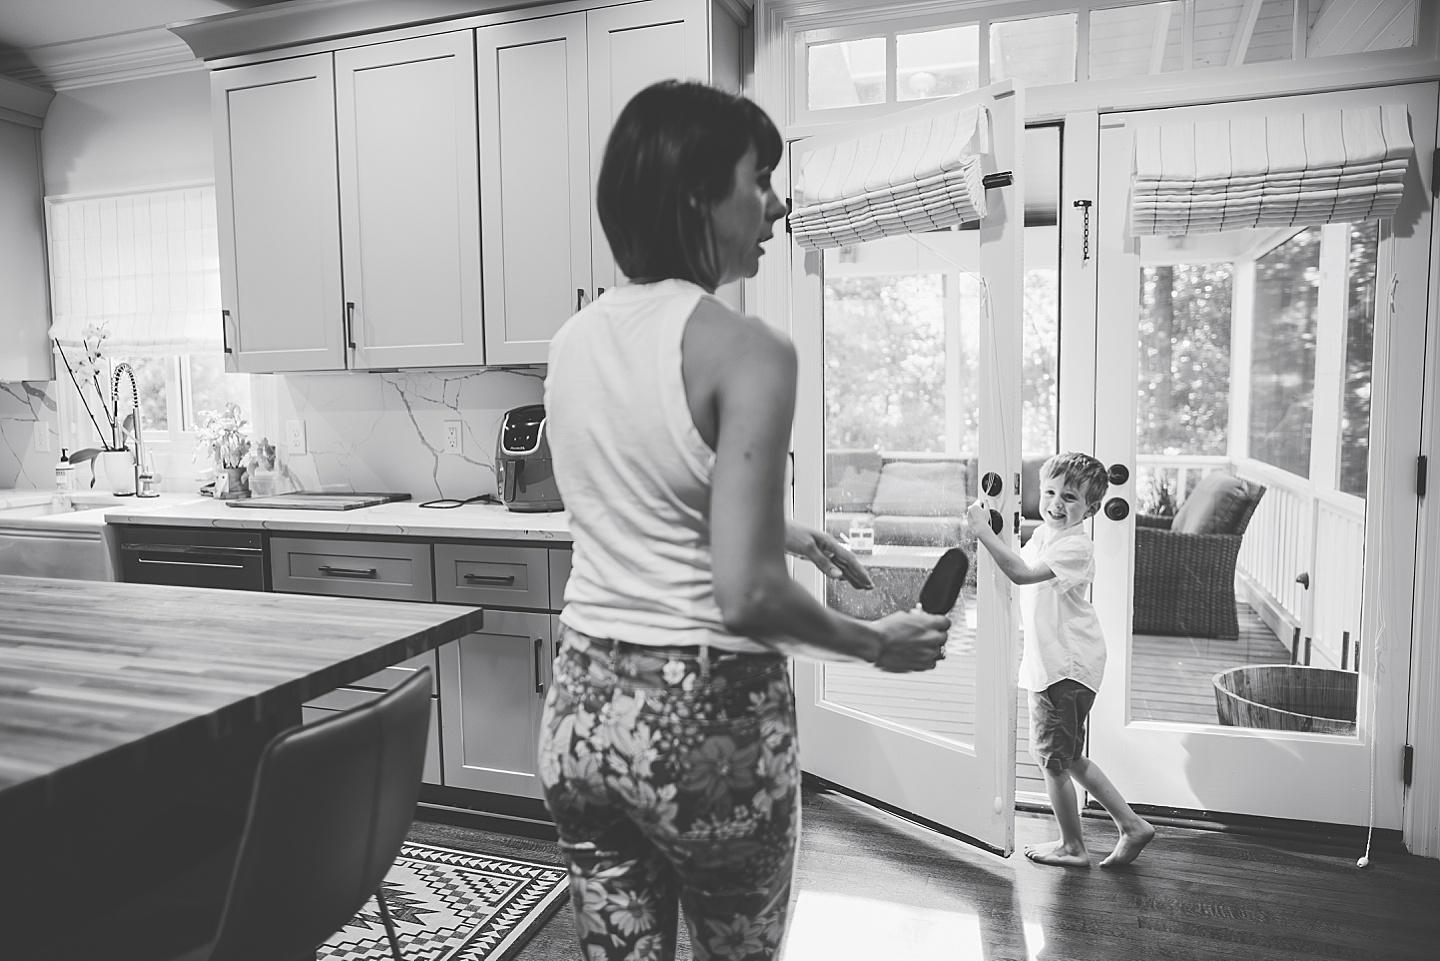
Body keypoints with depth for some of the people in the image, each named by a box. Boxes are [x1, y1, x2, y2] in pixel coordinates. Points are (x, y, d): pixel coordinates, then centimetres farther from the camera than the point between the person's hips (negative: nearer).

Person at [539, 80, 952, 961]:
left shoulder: (575, 341, 4)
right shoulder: (748, 349, -18)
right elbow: (747, 595, -21)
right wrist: (877, 645, -4)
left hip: (585, 705, 6)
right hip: (709, 717, -5)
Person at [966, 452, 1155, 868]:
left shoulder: (1075, 546, -20)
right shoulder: (1042, 534, 10)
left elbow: (1021, 573, -33)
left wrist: (983, 531, -32)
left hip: (1066, 666, -10)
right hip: (1051, 663, 10)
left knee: (1054, 758, 5)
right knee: (1069, 758, 19)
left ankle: (1072, 846, 23)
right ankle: (1131, 825, 31)